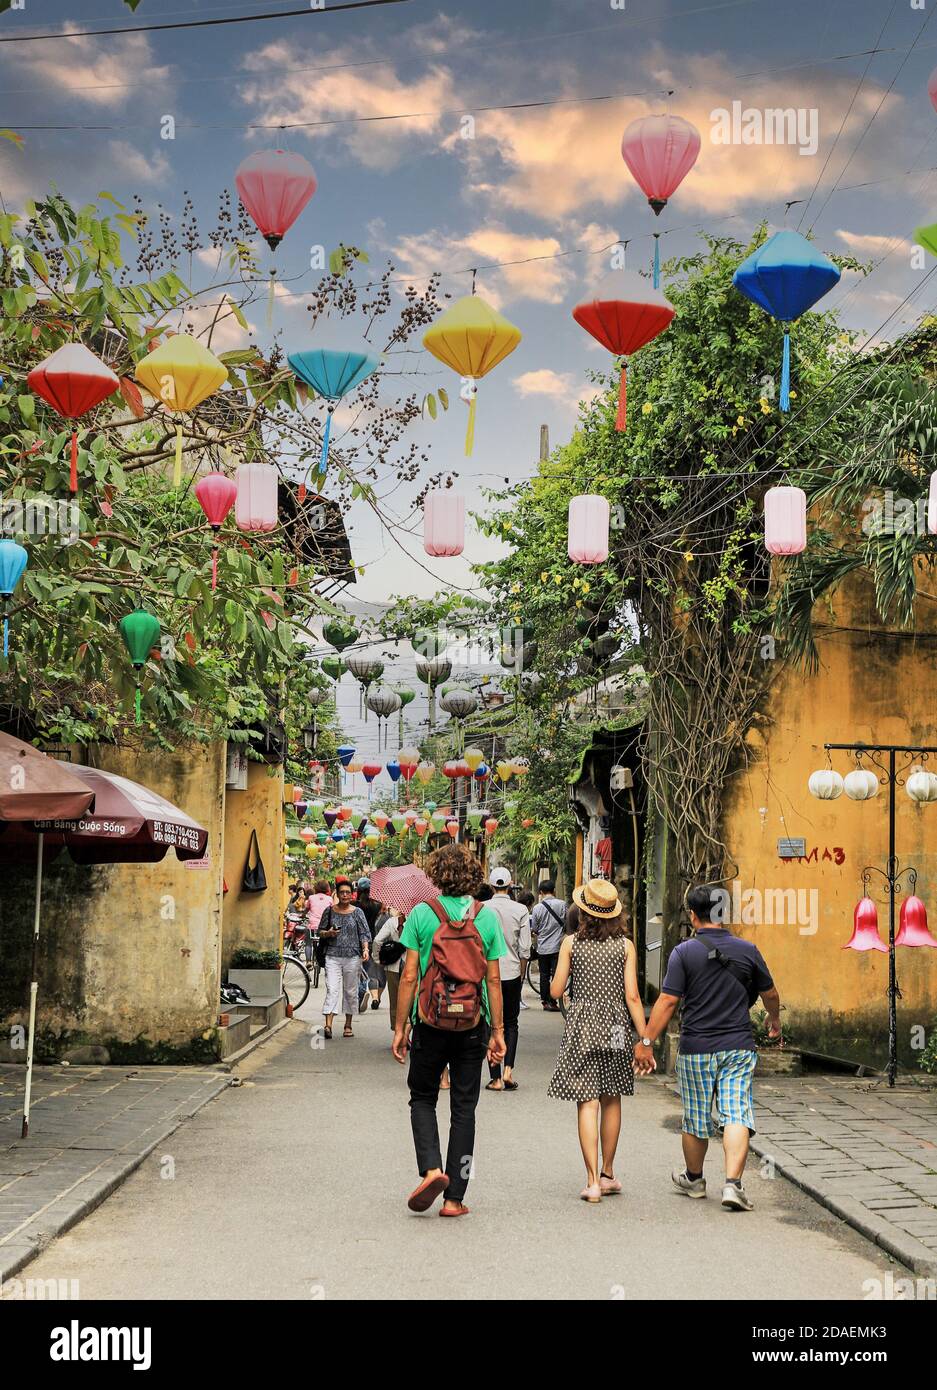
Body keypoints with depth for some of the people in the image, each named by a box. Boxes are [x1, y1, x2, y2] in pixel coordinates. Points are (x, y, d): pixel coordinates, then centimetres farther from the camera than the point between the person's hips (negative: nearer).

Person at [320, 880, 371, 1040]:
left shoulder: (357, 912, 4)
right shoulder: (330, 911, 6)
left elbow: (364, 933, 3)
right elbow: (320, 932, 13)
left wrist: (365, 949, -12)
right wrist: (328, 933, -9)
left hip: (352, 957, 0)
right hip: (333, 956, 0)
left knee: (351, 991, 6)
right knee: (332, 989, -11)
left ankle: (348, 1025, 18)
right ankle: (328, 1025, -18)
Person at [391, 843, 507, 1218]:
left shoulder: (422, 914, -5)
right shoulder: (486, 917, 1)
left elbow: (409, 977, -6)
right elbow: (493, 980, 1)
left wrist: (400, 1027, 1)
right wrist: (498, 1031, 7)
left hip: (431, 1023, -1)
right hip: (472, 1026, 2)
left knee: (422, 1099, 16)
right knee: (464, 1109, 8)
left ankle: (431, 1168, -6)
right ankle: (454, 1197, 9)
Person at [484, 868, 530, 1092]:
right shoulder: (520, 910, -4)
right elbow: (524, 949, -3)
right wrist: (521, 973, 10)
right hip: (512, 972, 1)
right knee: (511, 1023, 15)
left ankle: (495, 1078, 8)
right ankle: (508, 1069, -1)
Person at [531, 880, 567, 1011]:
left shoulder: (537, 908, -4)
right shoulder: (561, 904, -8)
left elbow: (534, 930, 5)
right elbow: (566, 923, 1)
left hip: (542, 947, 2)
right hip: (557, 946, -2)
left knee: (544, 975, 12)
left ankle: (545, 1001, 17)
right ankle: (552, 1002, -2)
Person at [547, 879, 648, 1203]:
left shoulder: (571, 943, -3)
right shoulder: (625, 945, -1)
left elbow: (555, 991, 0)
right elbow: (632, 997, -5)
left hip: (582, 1025, -2)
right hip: (616, 1028, 2)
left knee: (587, 1104, -1)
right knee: (611, 1101, 16)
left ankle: (593, 1181, -9)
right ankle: (607, 1174, 26)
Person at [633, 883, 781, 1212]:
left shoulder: (684, 952, -7)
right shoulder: (747, 950, 2)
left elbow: (668, 1001, -12)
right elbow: (770, 993, 15)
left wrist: (646, 1042, -7)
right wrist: (774, 1020, 35)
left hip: (696, 1050, -1)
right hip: (738, 1048, 1)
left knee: (695, 1120, 12)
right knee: (736, 1116, -2)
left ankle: (693, 1179, 30)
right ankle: (733, 1183, -15)